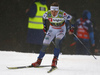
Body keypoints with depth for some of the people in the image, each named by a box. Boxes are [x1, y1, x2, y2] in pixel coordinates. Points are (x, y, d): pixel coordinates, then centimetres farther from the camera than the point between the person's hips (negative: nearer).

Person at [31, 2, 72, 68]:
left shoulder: (62, 14, -32)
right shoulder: (47, 14, -23)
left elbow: (70, 18, -14)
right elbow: (44, 18, 2)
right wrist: (45, 26, 8)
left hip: (61, 30, -3)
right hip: (52, 30, 3)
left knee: (57, 42, -29)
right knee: (45, 45, -5)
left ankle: (55, 61, -24)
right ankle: (39, 61, 12)